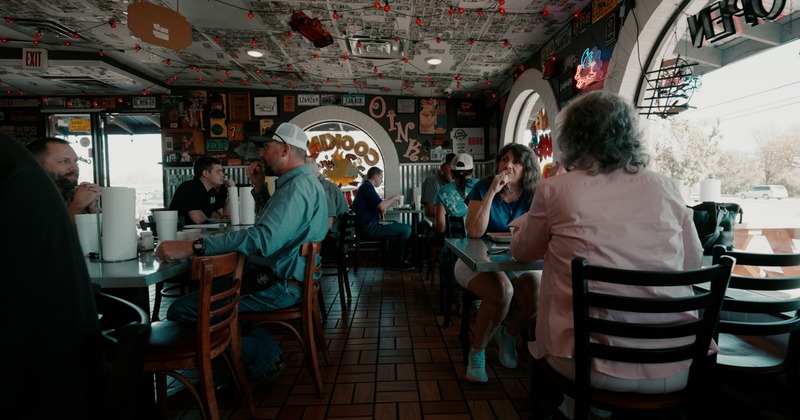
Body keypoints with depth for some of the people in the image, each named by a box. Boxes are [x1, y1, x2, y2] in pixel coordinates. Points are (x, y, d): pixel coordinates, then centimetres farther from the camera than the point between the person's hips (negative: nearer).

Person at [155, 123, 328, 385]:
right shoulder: (302, 182, 16)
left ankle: (261, 359, 0)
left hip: (279, 286, -11)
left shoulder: (297, 187, -20)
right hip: (277, 276, 11)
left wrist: (192, 247, -34)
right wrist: (261, 188, 14)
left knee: (180, 311, -15)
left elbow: (263, 239, -34)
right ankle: (265, 352, 16)